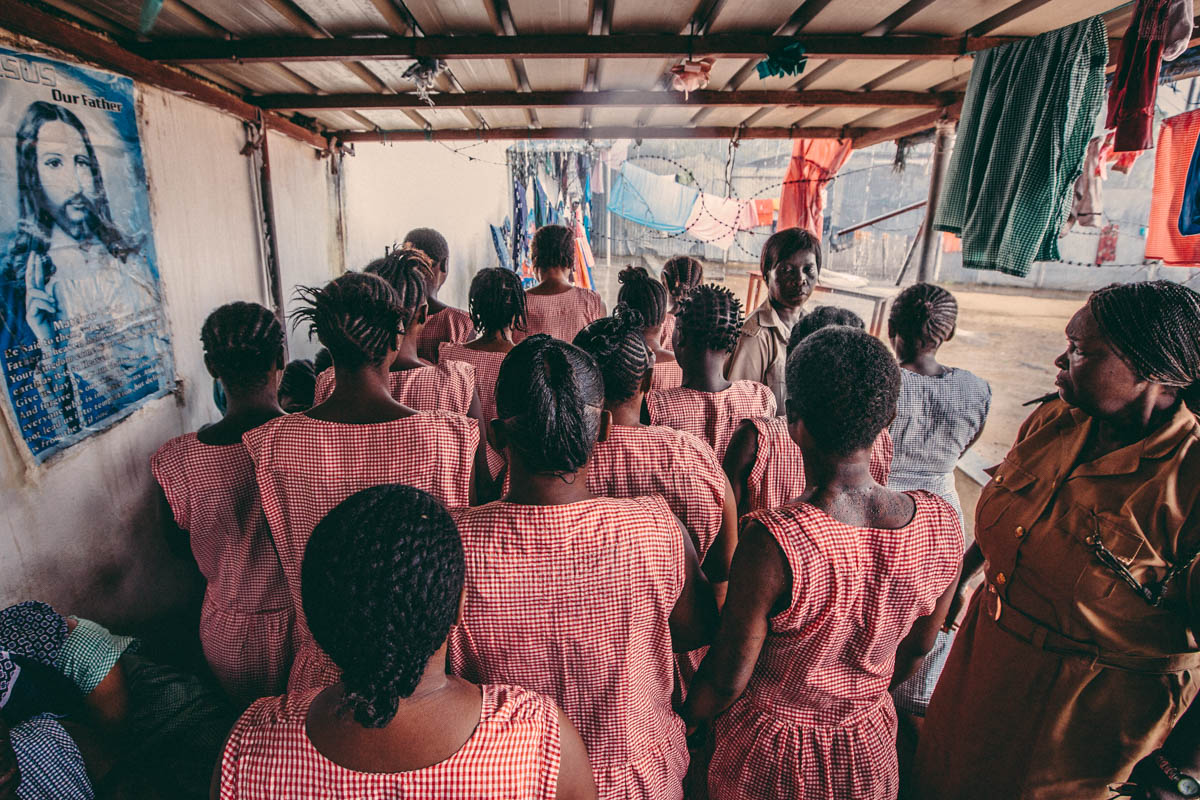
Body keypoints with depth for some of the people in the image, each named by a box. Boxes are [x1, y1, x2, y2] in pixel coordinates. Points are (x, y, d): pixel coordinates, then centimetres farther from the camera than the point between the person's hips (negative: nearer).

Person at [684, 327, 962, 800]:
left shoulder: (772, 543, -36)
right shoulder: (941, 526, -20)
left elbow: (727, 677, -21)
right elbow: (917, 647, -2)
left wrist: (686, 721, 0)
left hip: (771, 755, -3)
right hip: (868, 750, 4)